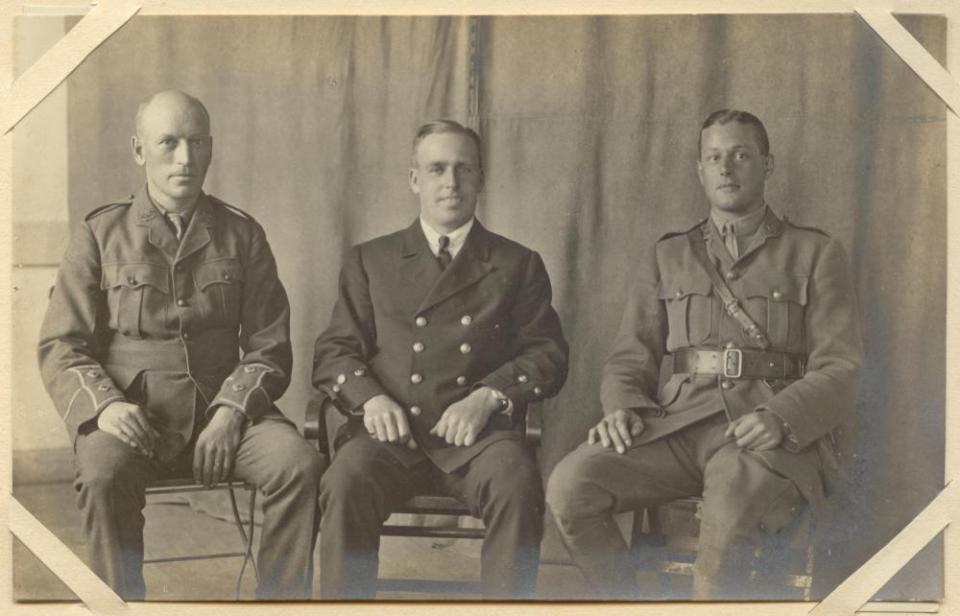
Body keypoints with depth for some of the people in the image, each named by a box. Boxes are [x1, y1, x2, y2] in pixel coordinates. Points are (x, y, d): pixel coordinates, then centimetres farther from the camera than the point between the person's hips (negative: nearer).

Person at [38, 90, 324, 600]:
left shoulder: (241, 235, 11)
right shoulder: (101, 234, 7)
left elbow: (269, 346, 8)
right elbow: (60, 346, 4)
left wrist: (231, 411, -10)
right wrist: (104, 406, -15)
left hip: (224, 409, 2)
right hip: (132, 412, -1)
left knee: (301, 466, -26)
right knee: (103, 477, -34)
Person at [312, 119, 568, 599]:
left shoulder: (518, 265, 19)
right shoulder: (369, 261, 21)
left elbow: (548, 354, 10)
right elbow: (332, 353, 15)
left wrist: (487, 397, -9)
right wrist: (370, 398, -7)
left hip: (476, 433, 0)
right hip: (390, 431, 1)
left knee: (518, 486, -33)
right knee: (345, 485, -31)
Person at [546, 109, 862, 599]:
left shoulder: (815, 254, 14)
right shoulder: (669, 256, 23)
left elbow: (840, 371, 4)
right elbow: (629, 358, 18)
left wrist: (781, 417, -16)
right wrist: (622, 409, -6)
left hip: (772, 435, -3)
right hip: (678, 425, 3)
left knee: (728, 520, -37)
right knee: (569, 486, -25)